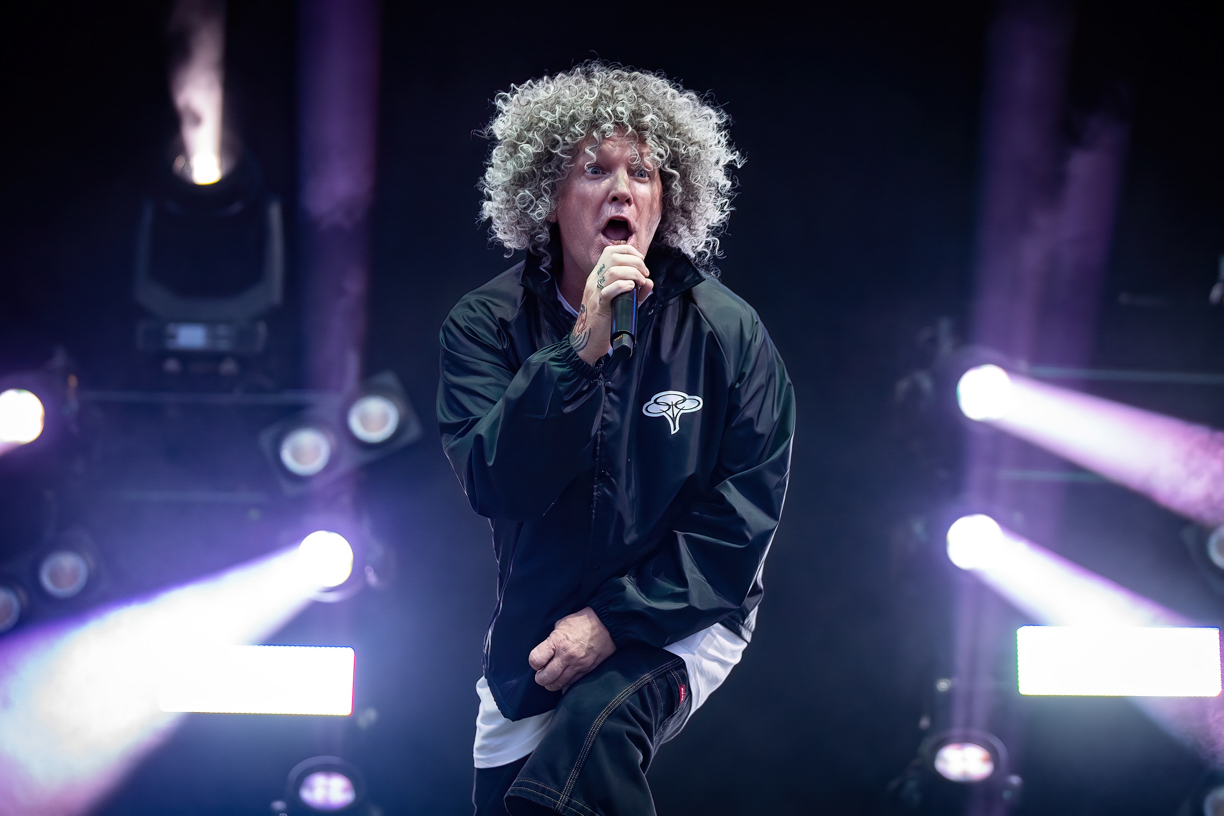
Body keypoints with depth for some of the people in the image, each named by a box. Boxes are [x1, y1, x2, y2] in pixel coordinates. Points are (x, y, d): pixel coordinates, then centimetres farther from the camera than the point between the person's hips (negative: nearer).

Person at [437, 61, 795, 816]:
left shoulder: (725, 330, -10)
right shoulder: (485, 325, -8)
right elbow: (498, 485, -21)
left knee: (591, 727, -34)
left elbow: (741, 516, -10)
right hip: (534, 635, 3)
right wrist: (581, 348, -32)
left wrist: (614, 620, -17)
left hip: (676, 619, -3)